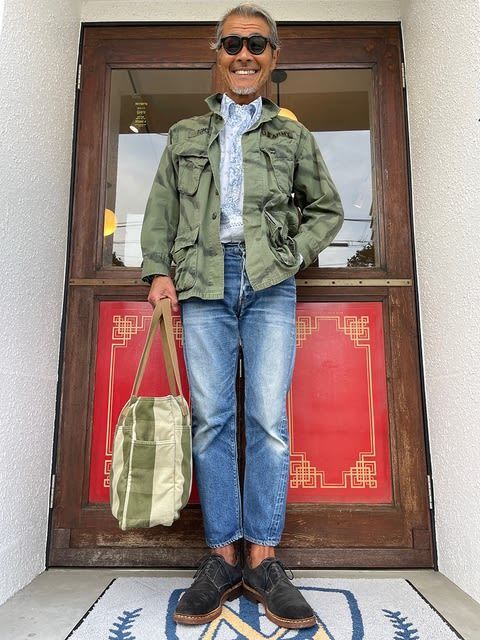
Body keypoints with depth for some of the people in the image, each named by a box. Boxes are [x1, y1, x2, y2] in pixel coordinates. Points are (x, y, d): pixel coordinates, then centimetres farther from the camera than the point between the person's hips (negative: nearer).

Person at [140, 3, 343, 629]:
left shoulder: (293, 135, 18)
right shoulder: (185, 134, 20)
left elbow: (327, 210, 19)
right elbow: (160, 211, 17)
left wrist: (293, 254, 3)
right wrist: (159, 271, 2)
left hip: (269, 283, 0)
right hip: (203, 283, 1)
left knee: (268, 419, -7)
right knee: (211, 419, -4)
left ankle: (263, 558, 5)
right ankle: (222, 557, 7)